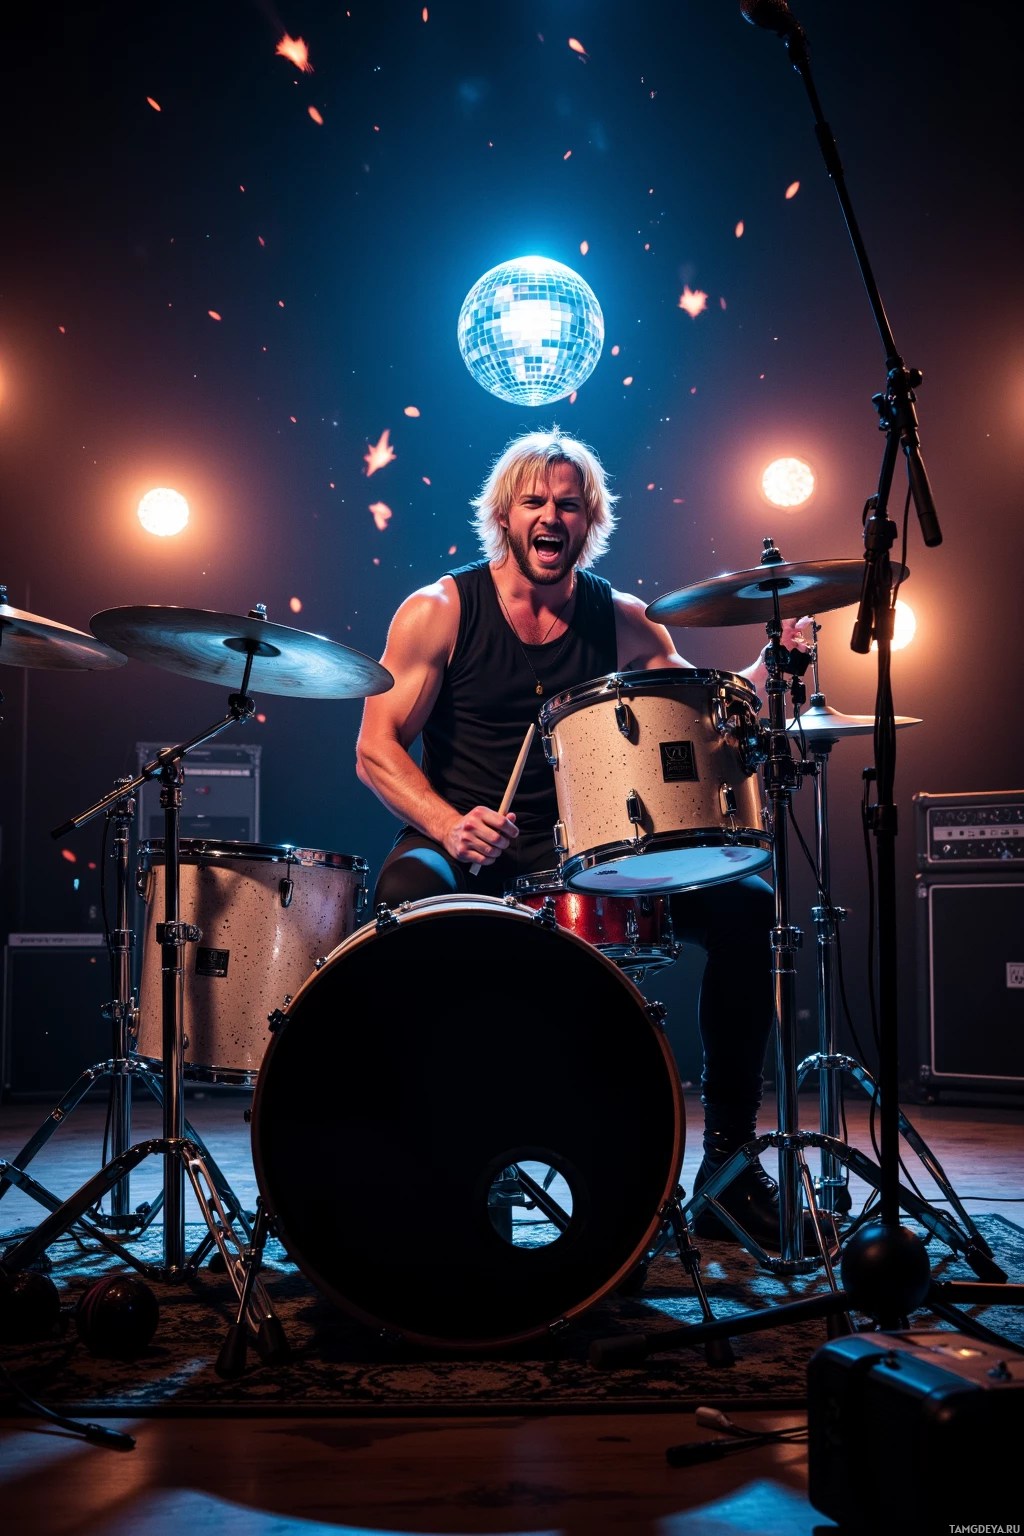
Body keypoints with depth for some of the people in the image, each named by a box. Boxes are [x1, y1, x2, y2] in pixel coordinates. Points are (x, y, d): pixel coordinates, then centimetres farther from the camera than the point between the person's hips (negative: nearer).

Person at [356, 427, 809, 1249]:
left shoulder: (620, 621, 7)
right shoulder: (439, 611, -3)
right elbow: (377, 748, -8)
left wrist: (766, 664, -14)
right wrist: (449, 826, -26)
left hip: (579, 855, 3)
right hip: (458, 847, -3)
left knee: (744, 902, -16)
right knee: (408, 893, -39)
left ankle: (729, 1156, -5)